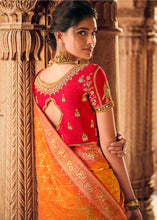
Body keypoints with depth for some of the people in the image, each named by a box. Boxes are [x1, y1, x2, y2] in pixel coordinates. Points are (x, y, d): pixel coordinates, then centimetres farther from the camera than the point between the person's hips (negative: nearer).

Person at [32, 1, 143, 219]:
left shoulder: (38, 79, 5)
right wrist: (131, 201, -8)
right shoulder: (91, 74, -15)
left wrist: (113, 142, -5)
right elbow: (108, 143, -14)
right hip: (91, 177, -6)